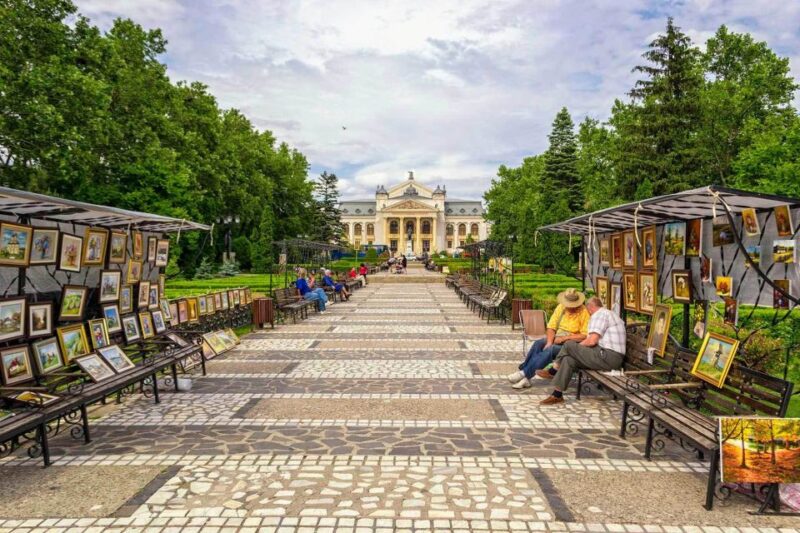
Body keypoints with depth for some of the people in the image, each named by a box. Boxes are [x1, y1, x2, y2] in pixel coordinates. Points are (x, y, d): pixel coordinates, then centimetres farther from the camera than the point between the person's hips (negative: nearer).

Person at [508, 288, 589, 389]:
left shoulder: (584, 312, -15)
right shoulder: (561, 307, 2)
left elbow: (585, 335, -18)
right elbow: (551, 327, 2)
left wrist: (564, 338, -20)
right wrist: (549, 342, -14)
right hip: (557, 338, 6)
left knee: (550, 350, -30)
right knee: (538, 344, -21)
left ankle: (524, 374, -26)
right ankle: (525, 378, -24)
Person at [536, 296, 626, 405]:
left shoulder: (598, 315, -6)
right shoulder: (611, 314, 26)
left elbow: (592, 340, -16)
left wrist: (578, 345, 3)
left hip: (607, 357, -10)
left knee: (569, 345, -8)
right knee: (569, 359, 4)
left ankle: (553, 371, 6)